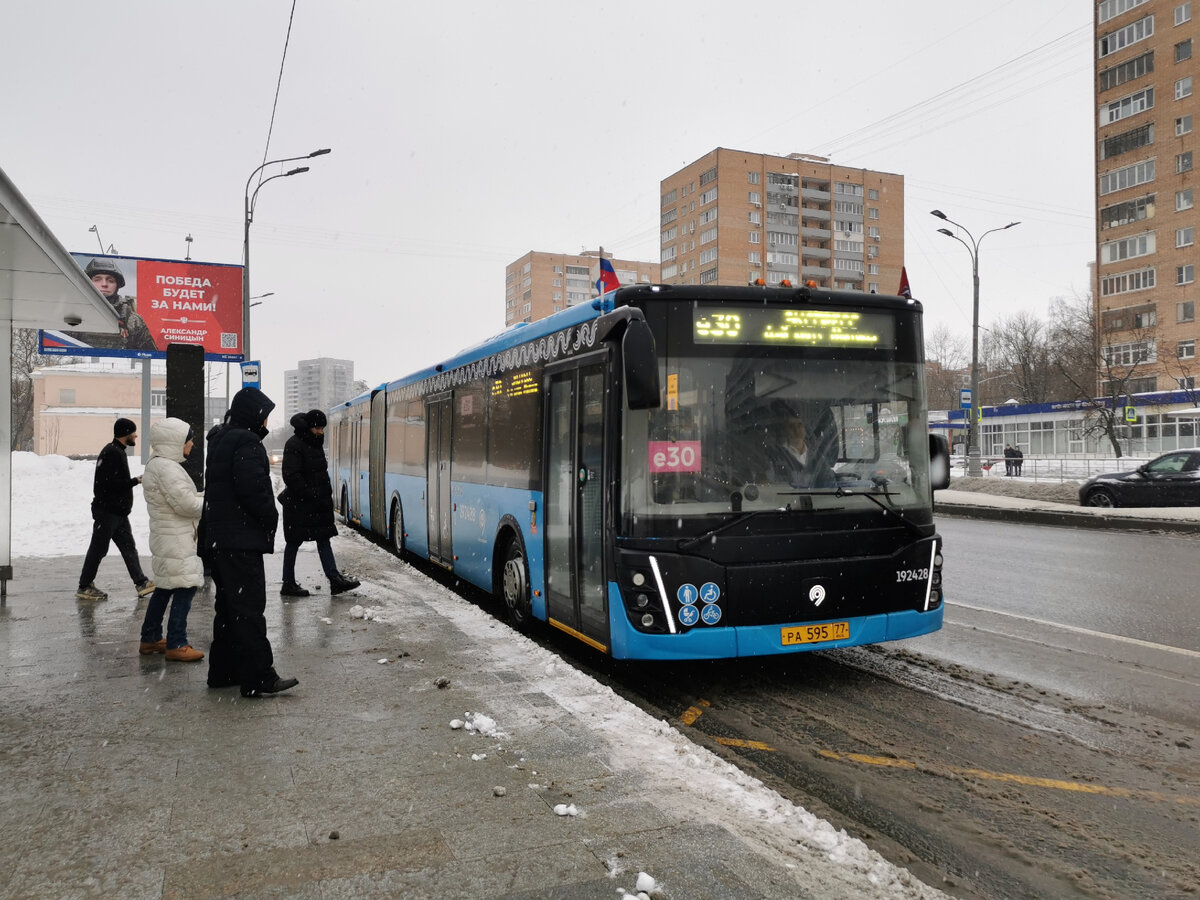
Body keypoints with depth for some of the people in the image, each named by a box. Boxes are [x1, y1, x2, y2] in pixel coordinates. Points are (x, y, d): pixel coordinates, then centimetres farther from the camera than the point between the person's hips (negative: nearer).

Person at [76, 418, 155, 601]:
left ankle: (141, 583, 11)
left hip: (118, 512, 10)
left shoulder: (118, 452, 16)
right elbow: (110, 482, -24)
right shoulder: (112, 453, -17)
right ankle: (84, 587, 10)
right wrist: (136, 481, -19)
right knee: (98, 548, -1)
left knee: (129, 547, 9)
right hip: (107, 511, -10)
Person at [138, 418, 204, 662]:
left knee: (165, 587, 18)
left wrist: (205, 495, 7)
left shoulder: (156, 465, 15)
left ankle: (150, 638, 28)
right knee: (185, 587, -8)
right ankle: (176, 645, -4)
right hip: (175, 540, -11)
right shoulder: (167, 468, -20)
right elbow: (186, 504, -21)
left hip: (166, 538, 11)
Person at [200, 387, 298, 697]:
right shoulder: (246, 442, -14)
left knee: (229, 606, 16)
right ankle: (259, 679, -4)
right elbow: (253, 489, -22)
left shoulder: (220, 440, 18)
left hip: (217, 539, 10)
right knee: (249, 608, -7)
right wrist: (271, 518, -6)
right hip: (241, 540, -10)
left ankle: (223, 671, 23)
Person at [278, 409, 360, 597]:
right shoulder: (294, 445, -15)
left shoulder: (315, 444, 13)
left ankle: (335, 579, 7)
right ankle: (288, 584, 12)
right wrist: (310, 494, -23)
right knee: (294, 542, 2)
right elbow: (291, 476, -21)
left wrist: (325, 494, 11)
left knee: (323, 539, 6)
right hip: (298, 504, -9)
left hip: (317, 504, 9)